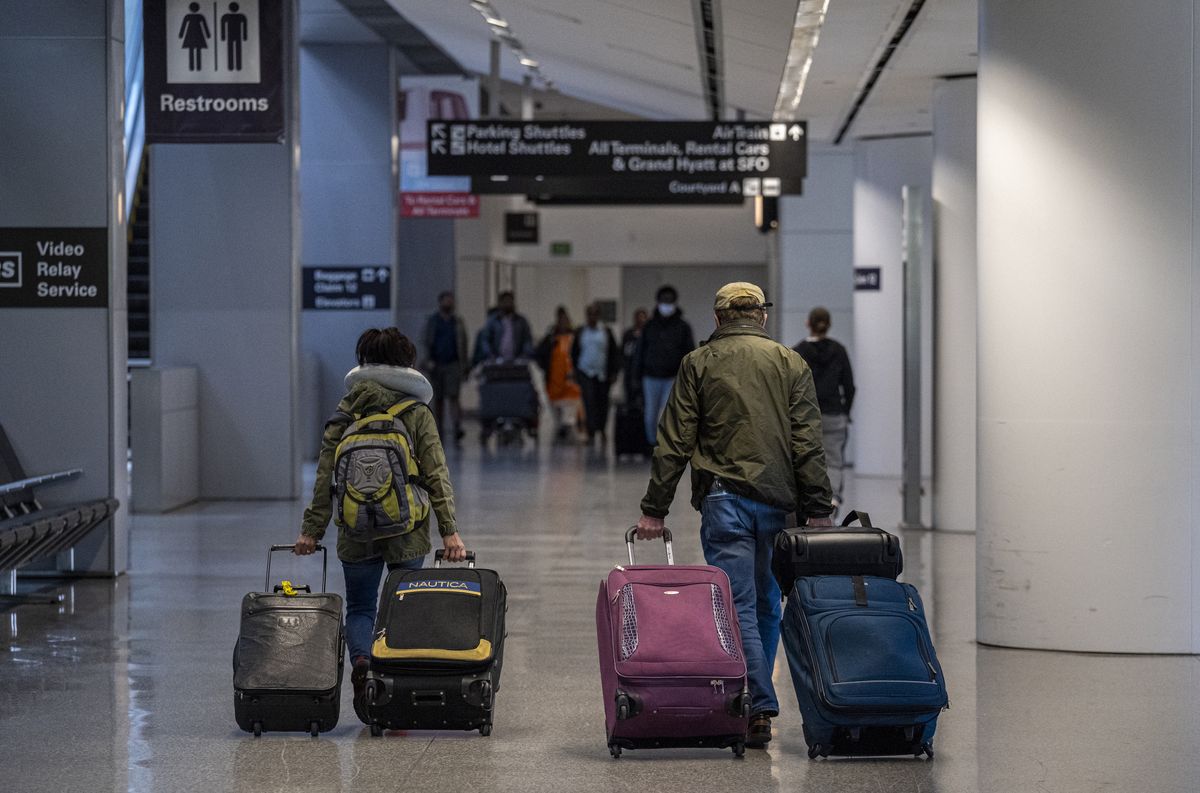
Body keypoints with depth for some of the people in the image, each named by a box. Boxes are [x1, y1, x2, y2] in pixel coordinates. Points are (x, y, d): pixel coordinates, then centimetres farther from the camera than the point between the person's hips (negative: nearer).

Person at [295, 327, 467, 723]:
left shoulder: (345, 413, 1)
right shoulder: (417, 414, -2)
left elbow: (325, 477, 1)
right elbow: (437, 476, -6)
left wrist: (312, 530, 6)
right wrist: (449, 531, -6)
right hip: (407, 530, -1)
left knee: (360, 607, 11)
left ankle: (361, 661, -18)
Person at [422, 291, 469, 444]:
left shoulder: (458, 321, 9)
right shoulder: (432, 321, 7)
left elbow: (463, 344, 11)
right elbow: (427, 342, 2)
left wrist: (465, 364, 7)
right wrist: (428, 361, -11)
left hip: (453, 364, -1)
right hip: (436, 365, 1)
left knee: (453, 397, -14)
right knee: (438, 399, 7)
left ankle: (457, 427, -25)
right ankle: (438, 430, 15)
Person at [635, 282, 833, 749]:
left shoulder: (699, 364, 5)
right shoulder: (791, 364, 9)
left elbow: (673, 443, 1)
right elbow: (808, 444, 3)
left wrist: (654, 509, 4)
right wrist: (817, 510, 3)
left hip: (724, 499, -2)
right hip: (778, 501, 2)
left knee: (738, 606, -3)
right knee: (767, 605, 14)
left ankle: (760, 709, -11)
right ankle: (752, 701, 19)